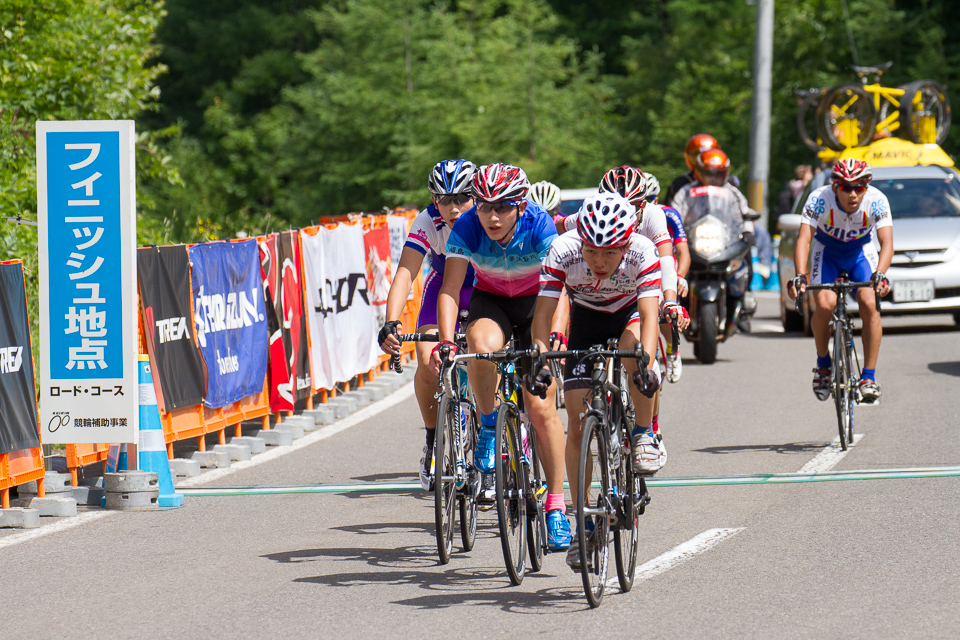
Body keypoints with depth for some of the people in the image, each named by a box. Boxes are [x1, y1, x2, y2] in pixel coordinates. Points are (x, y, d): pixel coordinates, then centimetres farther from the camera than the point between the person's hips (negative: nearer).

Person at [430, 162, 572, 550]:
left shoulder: (539, 226, -30)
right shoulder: (467, 228, -26)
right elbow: (450, 289, -28)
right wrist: (445, 341, -42)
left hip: (535, 303, -1)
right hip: (490, 302, 1)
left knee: (541, 408, -11)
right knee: (484, 345, -36)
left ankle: (556, 506, -1)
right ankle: (488, 429, -11)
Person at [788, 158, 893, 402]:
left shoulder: (876, 201, -28)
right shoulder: (819, 199, -30)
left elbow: (887, 243, -34)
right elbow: (803, 239, -35)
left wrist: (879, 275, -53)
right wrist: (800, 277, -51)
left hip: (860, 252, 1)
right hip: (827, 252, -1)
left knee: (870, 304, -22)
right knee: (825, 304, -24)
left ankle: (869, 377, -13)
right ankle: (823, 363, 2)